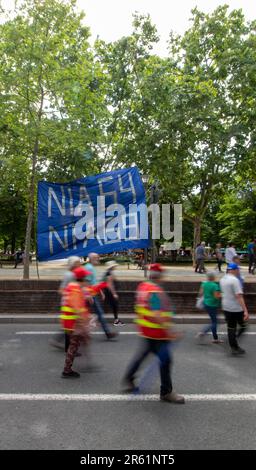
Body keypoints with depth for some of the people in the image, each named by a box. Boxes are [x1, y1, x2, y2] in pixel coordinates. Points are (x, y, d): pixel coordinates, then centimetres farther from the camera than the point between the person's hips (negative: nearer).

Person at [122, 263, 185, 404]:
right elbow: (157, 315, -30)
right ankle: (166, 392, 15)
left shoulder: (142, 286, 5)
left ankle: (128, 379, 35)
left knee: (143, 353, 22)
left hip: (145, 329, 10)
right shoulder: (156, 291, -24)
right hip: (156, 332, -10)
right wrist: (168, 330, -29)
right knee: (165, 359, 2)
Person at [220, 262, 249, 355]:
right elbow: (239, 296, -25)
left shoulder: (222, 280, 7)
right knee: (243, 326, 12)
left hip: (226, 308, 7)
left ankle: (234, 348, 19)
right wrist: (245, 310, -28)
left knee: (231, 328, 13)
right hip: (236, 308, -7)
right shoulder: (235, 280, -19)